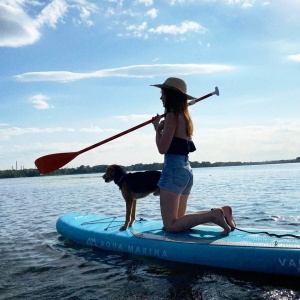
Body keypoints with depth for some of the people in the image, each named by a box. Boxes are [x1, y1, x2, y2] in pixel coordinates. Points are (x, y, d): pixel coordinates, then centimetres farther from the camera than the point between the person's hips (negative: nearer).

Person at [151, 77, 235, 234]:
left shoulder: (171, 116, -11)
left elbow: (162, 148, -16)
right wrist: (162, 126, 13)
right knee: (179, 219, 17)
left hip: (173, 170, -9)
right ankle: (221, 211, 6)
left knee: (170, 225, -5)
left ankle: (213, 215, -15)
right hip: (187, 170, 9)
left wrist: (157, 128, -1)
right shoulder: (185, 116, 16)